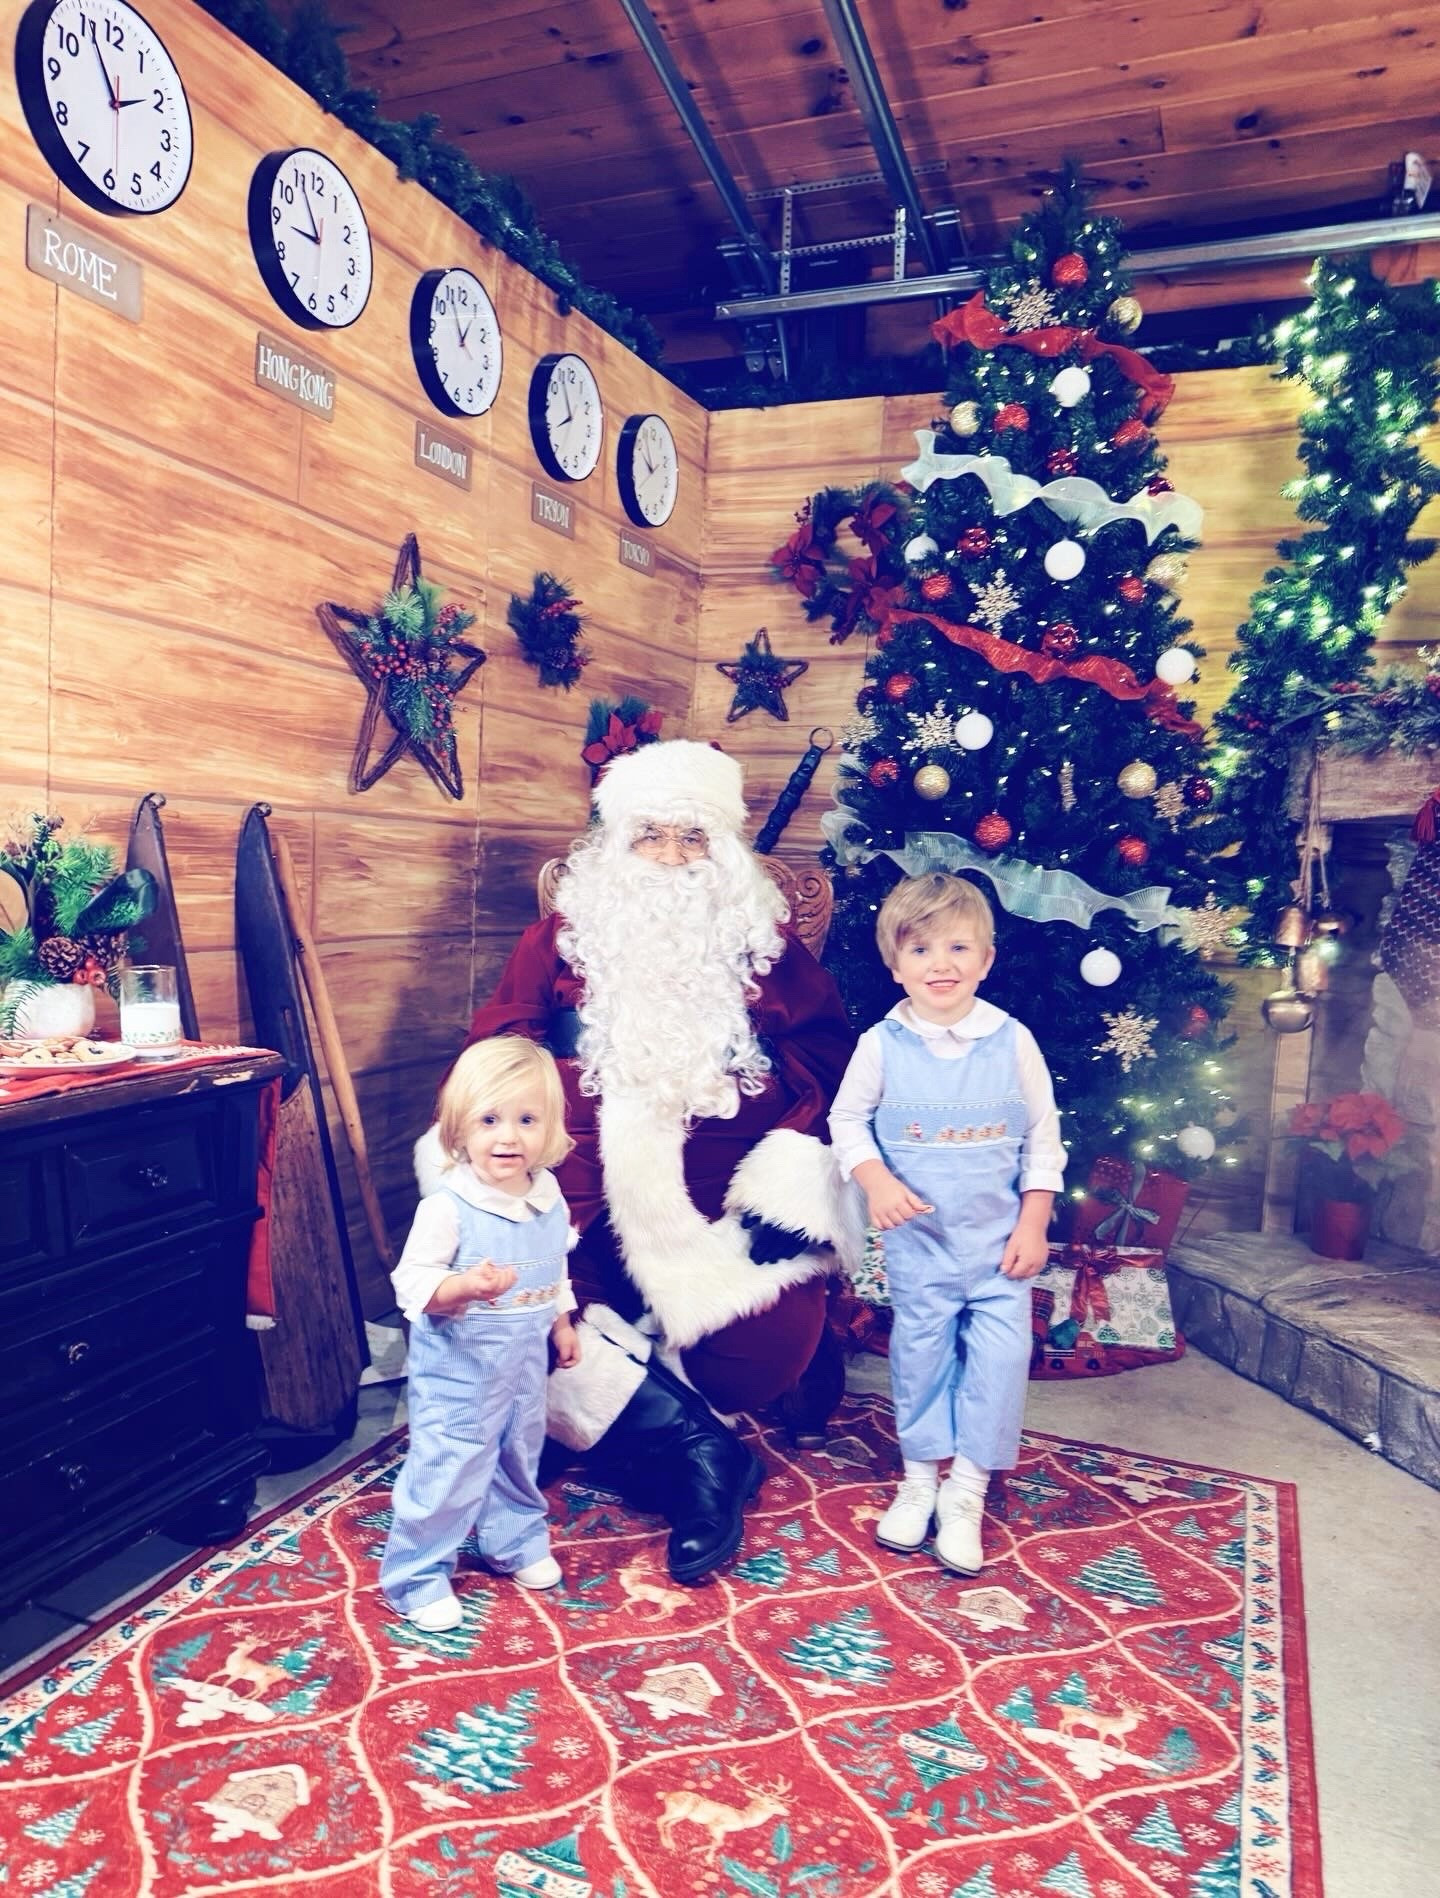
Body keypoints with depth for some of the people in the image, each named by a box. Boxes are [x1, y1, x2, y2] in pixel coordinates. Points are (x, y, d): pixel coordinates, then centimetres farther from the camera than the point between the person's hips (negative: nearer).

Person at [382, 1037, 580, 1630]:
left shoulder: (550, 1201, -4)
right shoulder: (448, 1207, -24)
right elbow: (411, 1282, -26)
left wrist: (562, 1325, 17)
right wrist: (467, 1286, -41)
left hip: (525, 1365, 6)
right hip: (458, 1371, -6)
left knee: (520, 1459, 24)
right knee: (445, 1473, 2)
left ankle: (517, 1543, 47)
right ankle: (418, 1577, 24)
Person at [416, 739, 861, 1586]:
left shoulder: (764, 938, 10)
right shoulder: (565, 935, 10)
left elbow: (827, 1055, 9)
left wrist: (787, 1181, 0)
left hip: (724, 1207, -1)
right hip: (588, 1204, 1)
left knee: (763, 1350, -23)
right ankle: (699, 1450, -9)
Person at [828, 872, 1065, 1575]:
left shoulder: (1013, 1041, -8)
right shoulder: (882, 1044, -9)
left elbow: (1043, 1138, 0)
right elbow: (846, 1119, 2)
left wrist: (1034, 1223, -3)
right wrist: (875, 1179, -14)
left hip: (999, 1237, 1)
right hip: (918, 1237, 0)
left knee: (1000, 1355, 0)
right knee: (920, 1352, 10)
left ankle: (966, 1493, 17)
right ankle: (918, 1481, 29)